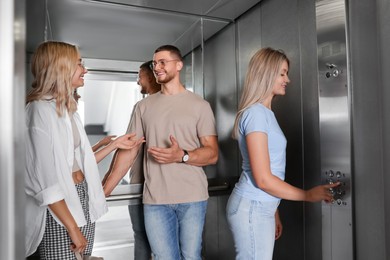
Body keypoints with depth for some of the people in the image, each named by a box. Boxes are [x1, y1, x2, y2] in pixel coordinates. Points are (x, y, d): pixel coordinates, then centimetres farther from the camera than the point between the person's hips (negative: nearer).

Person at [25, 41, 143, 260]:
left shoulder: (68, 109, 9)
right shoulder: (40, 109, -16)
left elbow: (80, 163, 9)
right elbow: (45, 179, -20)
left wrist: (115, 144, 12)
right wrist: (72, 228, -18)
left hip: (83, 199, 8)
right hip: (59, 210, -8)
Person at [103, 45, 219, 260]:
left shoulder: (200, 105, 0)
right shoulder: (144, 106, 8)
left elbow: (212, 154, -3)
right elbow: (128, 152, 7)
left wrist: (182, 156, -22)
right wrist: (102, 192, 3)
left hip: (193, 197, -1)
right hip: (155, 199, 2)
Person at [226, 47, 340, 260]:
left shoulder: (265, 113, 13)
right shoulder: (256, 113, -16)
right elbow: (263, 179, -18)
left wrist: (273, 211, 18)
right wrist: (308, 195, -8)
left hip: (262, 207, 9)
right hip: (251, 207, -9)